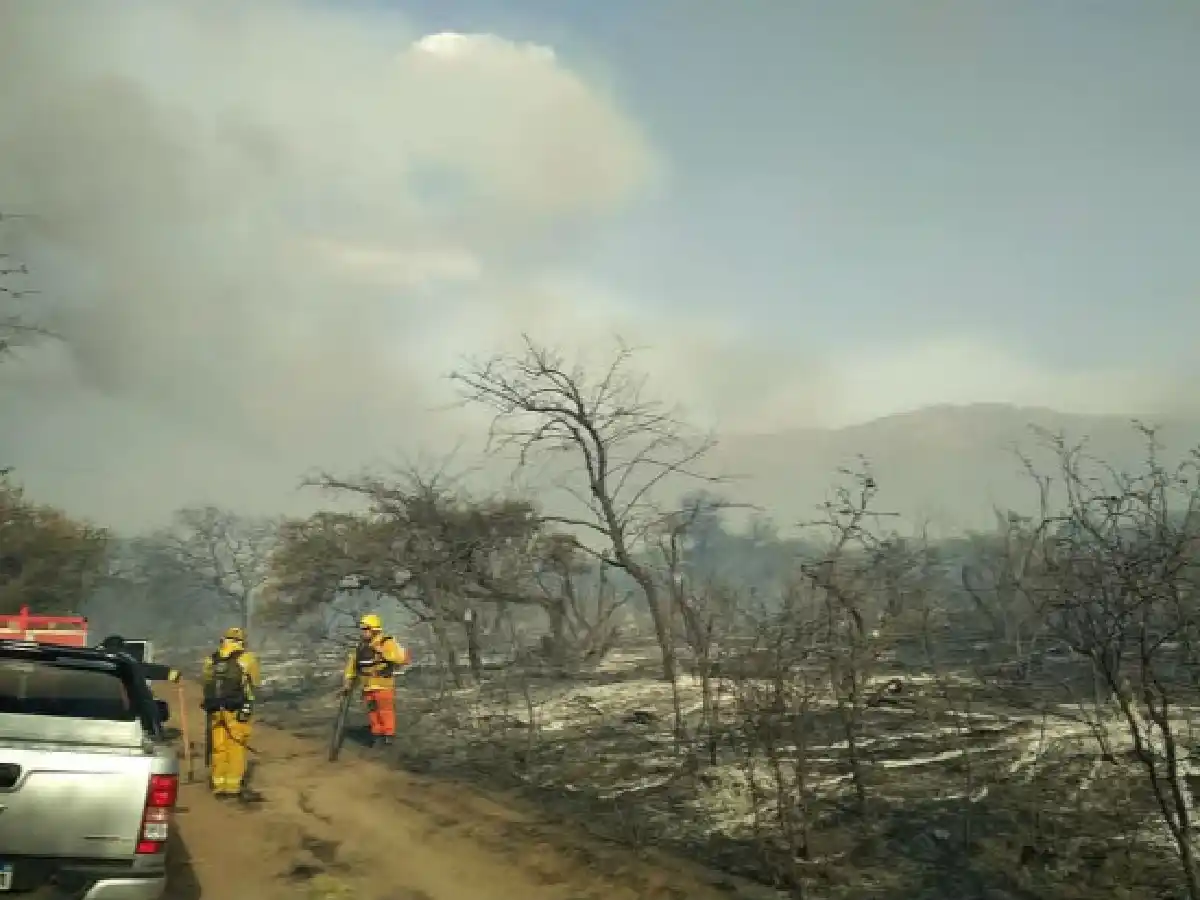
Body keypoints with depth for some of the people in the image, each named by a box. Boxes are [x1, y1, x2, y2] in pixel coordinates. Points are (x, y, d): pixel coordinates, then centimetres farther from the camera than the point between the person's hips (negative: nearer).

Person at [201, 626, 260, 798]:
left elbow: (207, 683, 10)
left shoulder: (210, 661, 8)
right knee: (236, 748, 3)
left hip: (215, 711, 4)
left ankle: (219, 785, 16)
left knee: (219, 748, 11)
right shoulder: (246, 659, -4)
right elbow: (256, 683, 6)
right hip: (238, 711, -4)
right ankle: (233, 786, 4)